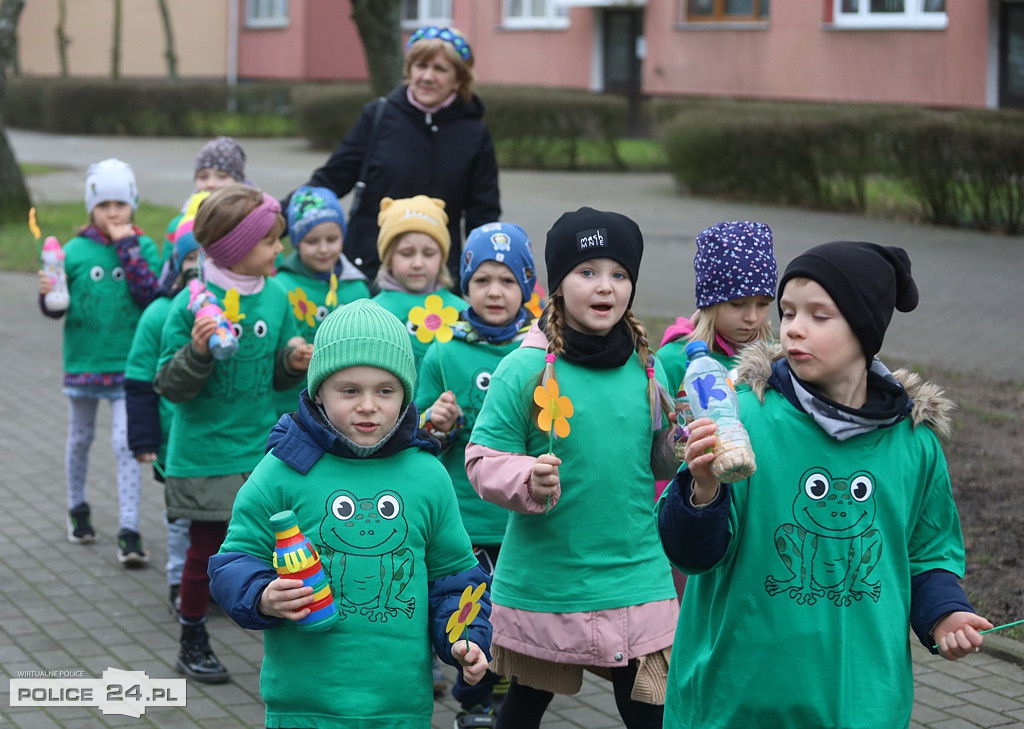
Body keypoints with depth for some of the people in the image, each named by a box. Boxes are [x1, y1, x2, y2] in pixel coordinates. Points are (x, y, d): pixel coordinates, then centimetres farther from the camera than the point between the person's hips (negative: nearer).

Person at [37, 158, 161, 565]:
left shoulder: (144, 247, -3)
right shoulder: (75, 250, -2)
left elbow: (151, 296, -17)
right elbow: (56, 309, 1)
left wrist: (128, 247, -18)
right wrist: (47, 294, -21)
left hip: (128, 364, -2)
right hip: (83, 360, 2)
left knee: (126, 443, -8)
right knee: (80, 438, 17)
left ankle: (129, 532, -8)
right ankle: (78, 509, 39)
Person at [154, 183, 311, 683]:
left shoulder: (276, 296, 1)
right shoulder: (193, 303, -15)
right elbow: (169, 385, -13)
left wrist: (293, 362, -8)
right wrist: (197, 352, -30)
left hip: (263, 452, 4)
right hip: (205, 455, -4)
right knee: (206, 550, 7)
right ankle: (192, 645, 26)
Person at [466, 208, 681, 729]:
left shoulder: (646, 367, 3)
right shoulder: (525, 368, -9)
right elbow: (484, 460, -9)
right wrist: (528, 480, -27)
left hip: (635, 579, 2)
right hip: (542, 582, -2)